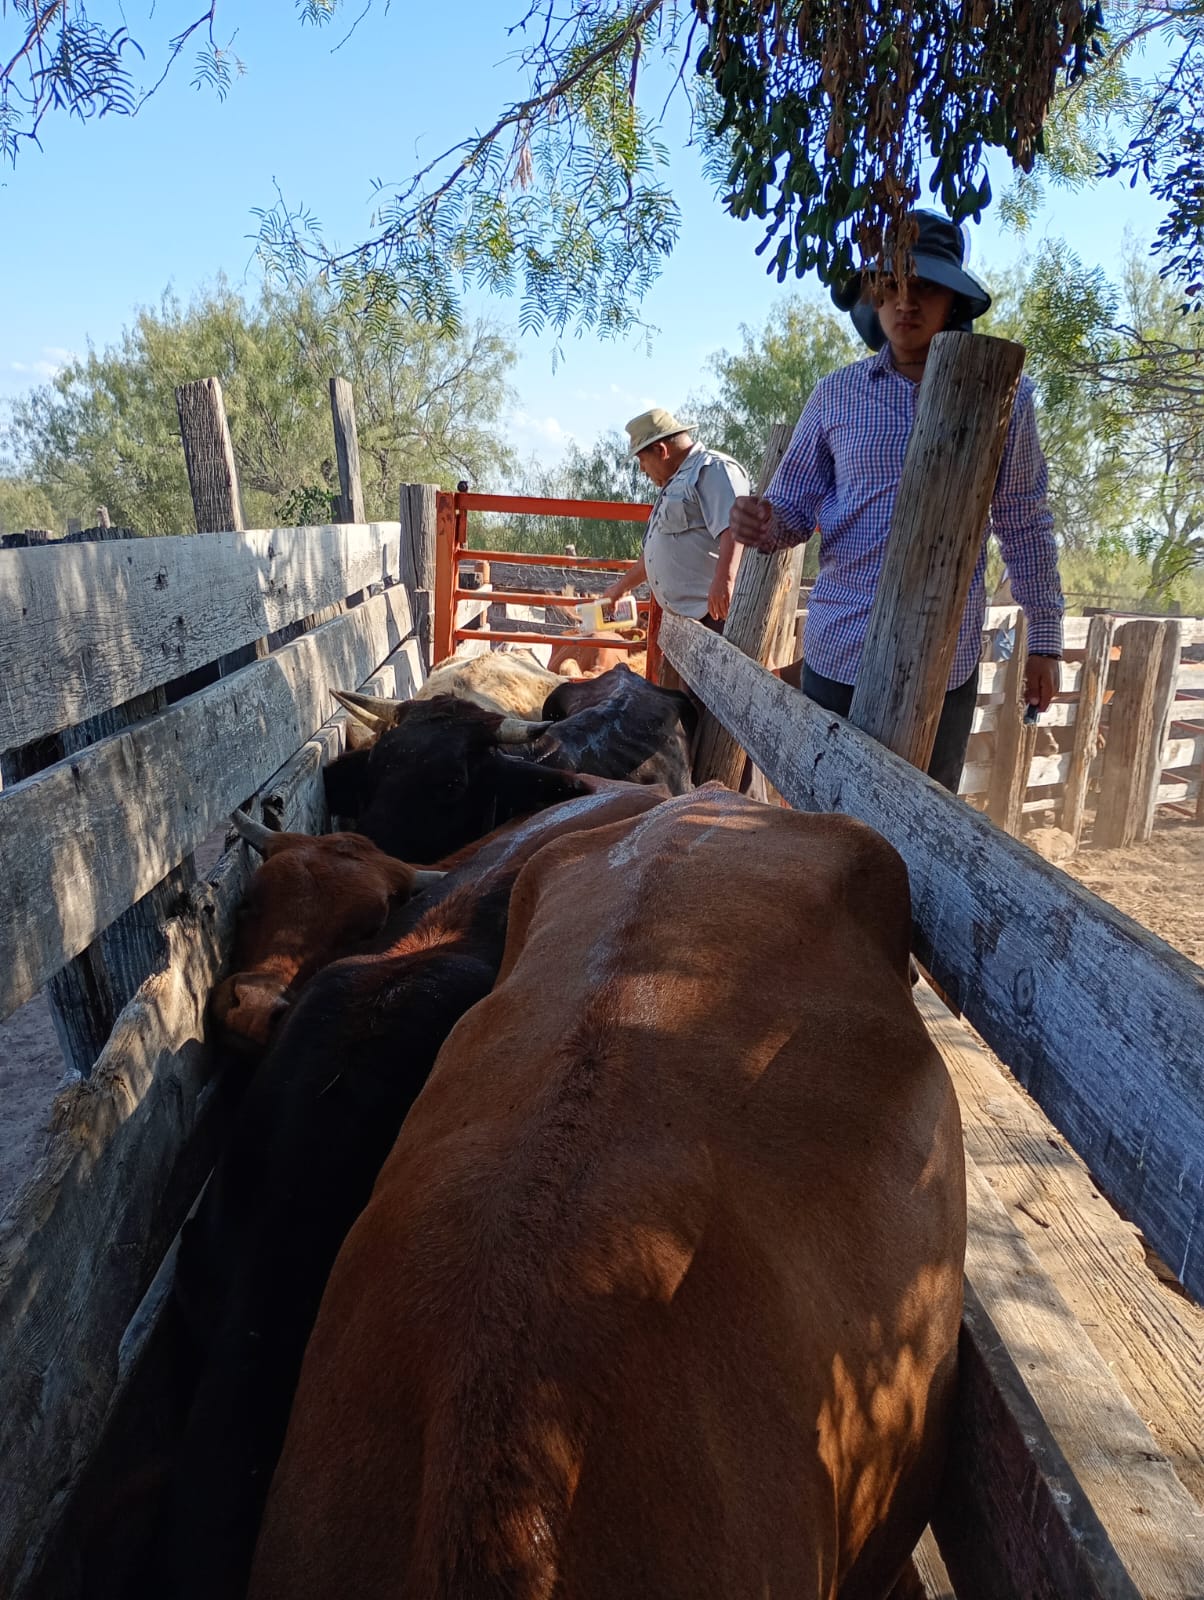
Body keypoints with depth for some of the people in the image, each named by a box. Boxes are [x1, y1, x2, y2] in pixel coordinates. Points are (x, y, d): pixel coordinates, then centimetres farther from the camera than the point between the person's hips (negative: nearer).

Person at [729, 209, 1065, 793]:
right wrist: (763, 523, -15)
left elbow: (1025, 528, 7)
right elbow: (793, 508, 8)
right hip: (837, 655, 1)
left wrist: (1044, 639, 7)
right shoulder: (836, 394, 4)